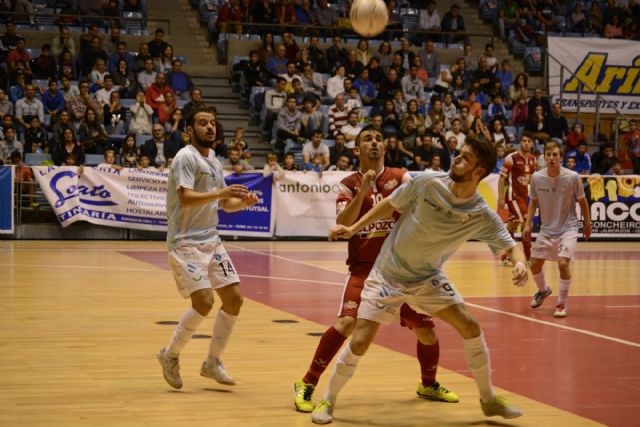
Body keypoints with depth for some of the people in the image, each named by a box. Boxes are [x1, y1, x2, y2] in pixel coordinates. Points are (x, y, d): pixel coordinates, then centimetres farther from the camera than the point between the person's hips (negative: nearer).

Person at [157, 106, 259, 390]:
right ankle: (170, 355, 4)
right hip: (185, 242, -9)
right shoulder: (186, 157, -12)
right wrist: (221, 191, -35)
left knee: (234, 298, 3)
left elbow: (225, 203, 20)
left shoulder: (213, 160, 15)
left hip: (210, 240, 9)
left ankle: (213, 362, 17)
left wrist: (243, 201, -1)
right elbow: (185, 198, -26)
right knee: (204, 301, -18)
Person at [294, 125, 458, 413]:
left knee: (425, 329, 4)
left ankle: (429, 385, 32)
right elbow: (342, 224, -13)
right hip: (364, 267, -2)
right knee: (347, 322, -23)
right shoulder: (349, 185, 1)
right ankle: (307, 385, -11)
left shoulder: (399, 177, 3)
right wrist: (362, 191, -22)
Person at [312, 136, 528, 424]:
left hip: (428, 278, 2)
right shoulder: (428, 182, -18)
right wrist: (353, 229, -5)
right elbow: (390, 205, -4)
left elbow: (509, 245, -14)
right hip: (388, 274, -2)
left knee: (471, 328, -6)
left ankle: (488, 400, 14)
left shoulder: (482, 216, -16)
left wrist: (519, 262, -37)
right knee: (360, 342, -9)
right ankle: (328, 401, 13)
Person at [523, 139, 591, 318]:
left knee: (563, 263, -22)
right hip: (546, 229, 4)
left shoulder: (572, 177, -16)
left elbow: (582, 201, -2)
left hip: (568, 228, -4)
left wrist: (587, 223, 5)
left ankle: (562, 304, -3)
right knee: (534, 265, 9)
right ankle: (543, 290, 42)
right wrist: (528, 224, 1)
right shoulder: (537, 177, -9)